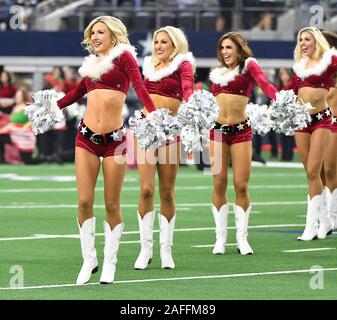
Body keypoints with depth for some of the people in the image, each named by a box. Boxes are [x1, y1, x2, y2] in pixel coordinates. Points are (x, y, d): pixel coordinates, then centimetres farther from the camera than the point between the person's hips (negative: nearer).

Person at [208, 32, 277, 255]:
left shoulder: (249, 65, 0)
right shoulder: (217, 74, 15)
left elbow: (265, 84, -16)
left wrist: (280, 99, -33)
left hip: (241, 130, -4)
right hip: (218, 129, 4)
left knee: (242, 186, -4)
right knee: (219, 185, 2)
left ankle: (242, 238, 6)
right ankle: (220, 238, 8)